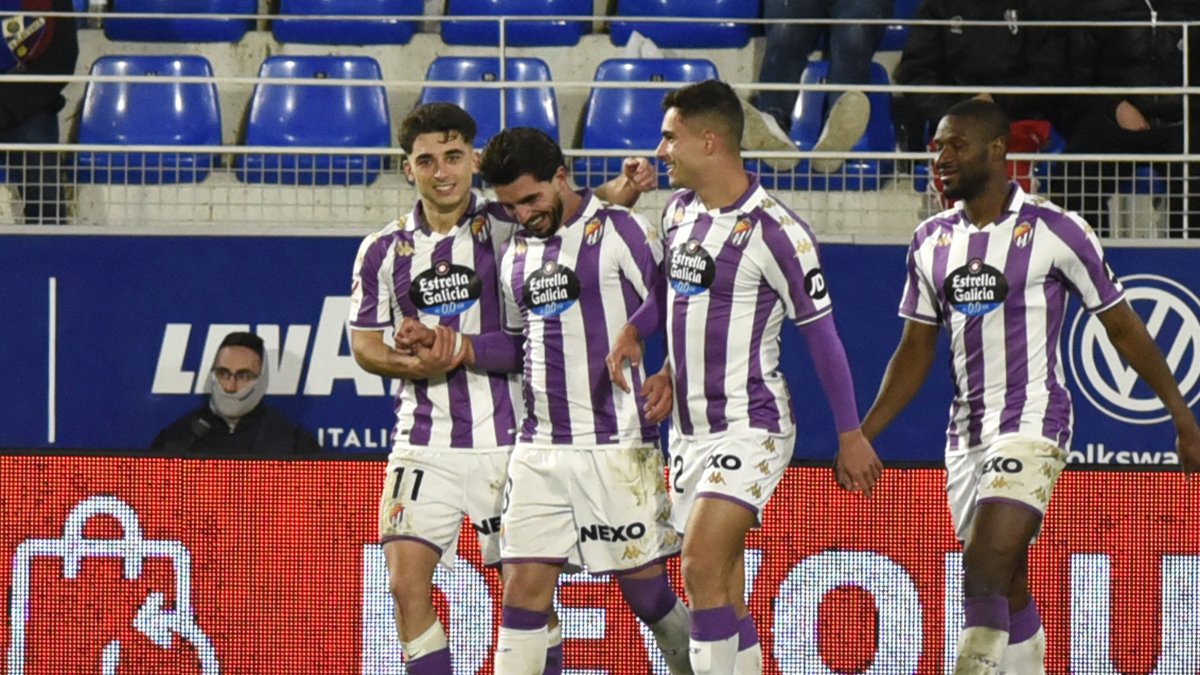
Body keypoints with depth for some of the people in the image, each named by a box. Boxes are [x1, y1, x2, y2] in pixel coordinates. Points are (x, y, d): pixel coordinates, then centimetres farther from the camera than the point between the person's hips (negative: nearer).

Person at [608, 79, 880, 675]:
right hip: (690, 430, 8)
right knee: (722, 597, 9)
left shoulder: (774, 232, -16)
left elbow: (821, 333, -9)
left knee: (701, 569, -21)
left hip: (751, 428, -8)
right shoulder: (679, 210, 7)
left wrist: (850, 434, -6)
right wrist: (634, 329, 7)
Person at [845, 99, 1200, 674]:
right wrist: (861, 436, 7)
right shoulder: (932, 241, 9)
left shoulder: (1055, 231, -7)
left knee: (986, 566, -22)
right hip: (966, 432, 6)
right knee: (1008, 587, 9)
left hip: (1032, 423, -6)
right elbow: (916, 351, 15)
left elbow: (1122, 328, 0)